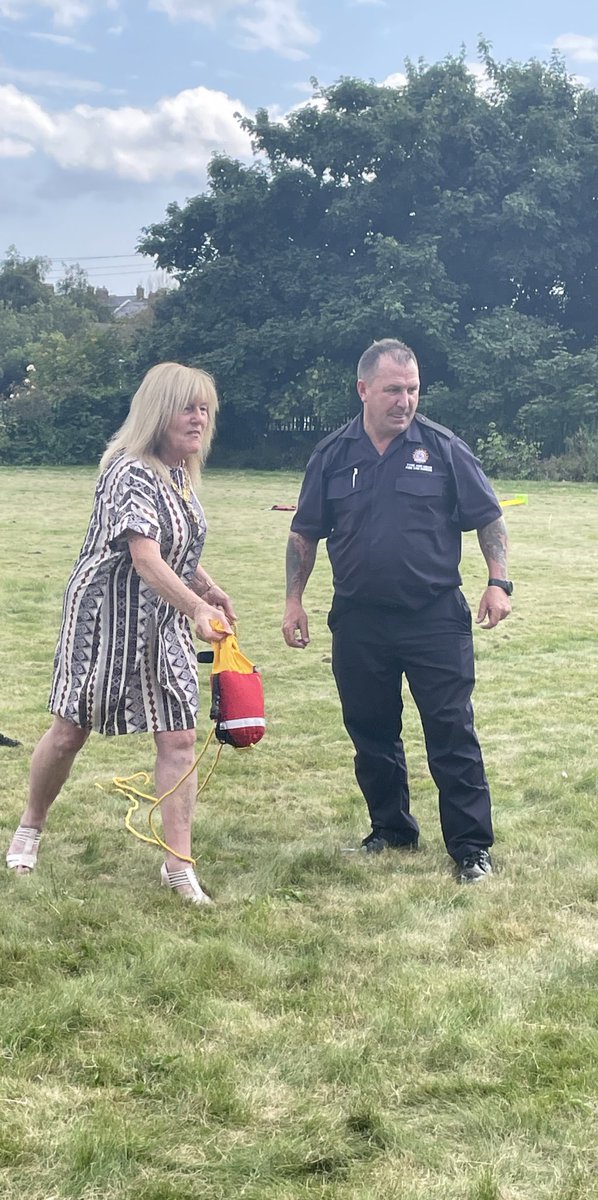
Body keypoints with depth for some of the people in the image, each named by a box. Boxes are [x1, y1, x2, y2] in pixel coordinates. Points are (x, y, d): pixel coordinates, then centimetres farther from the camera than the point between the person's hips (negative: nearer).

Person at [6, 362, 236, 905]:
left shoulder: (182, 474, 7)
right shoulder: (131, 472, -19)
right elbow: (146, 560, -30)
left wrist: (211, 589, 6)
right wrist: (197, 609, -40)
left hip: (163, 624, 7)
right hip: (105, 617, -7)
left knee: (179, 737, -1)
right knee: (71, 730, 7)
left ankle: (179, 865, 4)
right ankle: (30, 827, 32)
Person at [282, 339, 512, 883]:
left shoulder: (444, 448, -2)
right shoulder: (333, 456, 4)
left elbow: (490, 519, 3)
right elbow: (304, 535, 12)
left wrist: (498, 581, -7)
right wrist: (294, 601, 8)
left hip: (436, 619, -3)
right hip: (358, 623, 3)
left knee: (452, 735, -2)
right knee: (372, 734, 13)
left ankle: (472, 847, 5)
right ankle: (392, 829, 30)